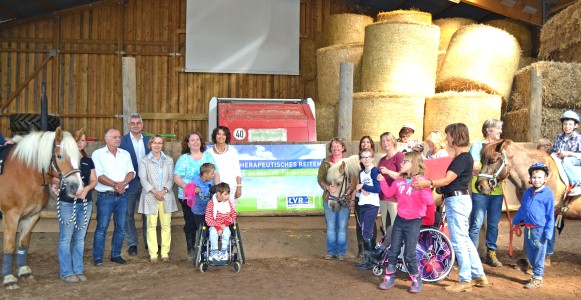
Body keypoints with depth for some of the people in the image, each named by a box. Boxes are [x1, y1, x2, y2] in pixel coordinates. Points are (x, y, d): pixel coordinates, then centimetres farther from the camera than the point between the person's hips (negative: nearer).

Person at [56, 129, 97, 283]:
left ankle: (78, 270, 20)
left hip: (86, 203, 5)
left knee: (80, 238, 11)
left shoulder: (88, 161, 11)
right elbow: (55, 178, -5)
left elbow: (94, 180, 10)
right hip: (67, 203, -4)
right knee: (66, 238, 0)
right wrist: (55, 185, -26)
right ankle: (66, 272, 10)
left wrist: (87, 188, -10)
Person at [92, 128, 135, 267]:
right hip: (105, 196, -4)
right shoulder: (98, 154, -2)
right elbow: (99, 175, -11)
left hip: (122, 196, 4)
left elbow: (131, 172, 4)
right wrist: (115, 185, -20)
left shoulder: (125, 154, 11)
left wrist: (123, 183, -15)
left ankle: (116, 255, 20)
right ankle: (98, 258, 6)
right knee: (101, 228, -2)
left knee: (120, 228, 9)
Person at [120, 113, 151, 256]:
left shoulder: (148, 141, 8)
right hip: (130, 183, -3)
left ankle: (149, 242, 22)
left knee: (148, 214, 10)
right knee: (129, 214, 6)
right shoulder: (122, 141, -4)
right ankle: (132, 244, 17)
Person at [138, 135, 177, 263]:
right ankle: (153, 254, 5)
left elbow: (171, 178, 5)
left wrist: (164, 190, -11)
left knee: (166, 225, 2)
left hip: (166, 196, 2)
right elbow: (143, 179, -3)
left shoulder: (169, 160, 11)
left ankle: (165, 253, 10)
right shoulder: (144, 160, 5)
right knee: (151, 225, -1)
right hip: (150, 197, -2)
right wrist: (154, 191, -14)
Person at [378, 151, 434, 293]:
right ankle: (389, 278, 23)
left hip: (414, 222, -5)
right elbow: (388, 192, 18)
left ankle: (416, 281, 17)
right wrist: (382, 180, 8)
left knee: (409, 255, -3)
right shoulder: (399, 181, 3)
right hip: (399, 219, 5)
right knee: (393, 251, 10)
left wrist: (422, 187, -36)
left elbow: (430, 201, -24)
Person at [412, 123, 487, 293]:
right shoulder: (461, 156, 15)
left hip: (457, 200, -11)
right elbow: (450, 179, 16)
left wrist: (427, 183, -37)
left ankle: (465, 281, 6)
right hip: (458, 200, 11)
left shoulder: (463, 158, -16)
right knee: (464, 239, 17)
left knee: (458, 241, -4)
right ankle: (479, 275, 26)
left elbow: (447, 179, -25)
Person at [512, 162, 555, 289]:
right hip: (528, 229, 6)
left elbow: (550, 215, -8)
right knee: (530, 255, 15)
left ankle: (538, 279, 14)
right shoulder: (528, 192, 8)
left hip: (539, 230, -6)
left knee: (539, 255, 3)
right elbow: (522, 208, 21)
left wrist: (548, 232, -10)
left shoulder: (548, 194, -9)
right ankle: (536, 276, 29)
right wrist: (516, 221, 27)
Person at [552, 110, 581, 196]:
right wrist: (555, 154, -4)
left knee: (565, 161, -37)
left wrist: (568, 153, -21)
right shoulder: (559, 137, 10)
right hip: (560, 160, 5)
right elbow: (553, 151, 18)